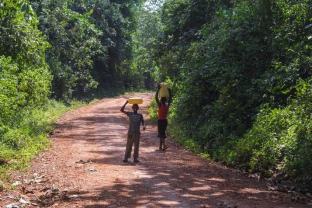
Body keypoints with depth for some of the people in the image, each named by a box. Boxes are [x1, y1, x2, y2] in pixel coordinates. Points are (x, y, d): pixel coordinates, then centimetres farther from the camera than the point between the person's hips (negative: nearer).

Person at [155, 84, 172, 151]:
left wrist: (158, 89, -13)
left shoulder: (160, 105, -12)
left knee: (161, 134, -8)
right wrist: (169, 91, 16)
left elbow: (156, 97, -14)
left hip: (160, 120, -5)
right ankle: (160, 146, 16)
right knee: (162, 133, 13)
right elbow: (170, 98, 15)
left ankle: (164, 145, -25)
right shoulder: (167, 105, 1)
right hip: (165, 120, 5)